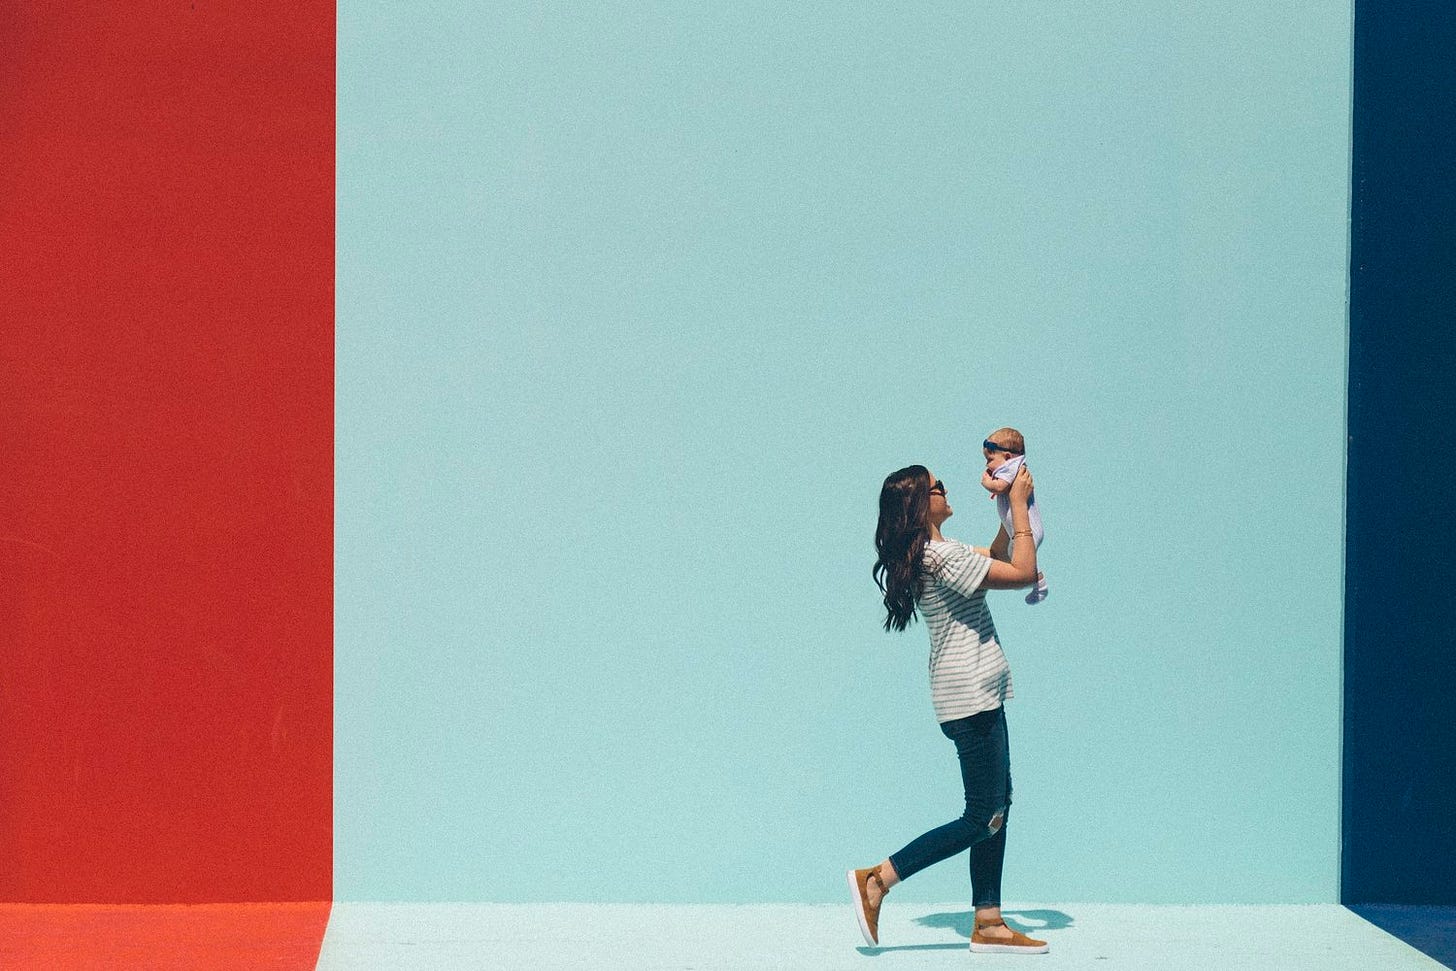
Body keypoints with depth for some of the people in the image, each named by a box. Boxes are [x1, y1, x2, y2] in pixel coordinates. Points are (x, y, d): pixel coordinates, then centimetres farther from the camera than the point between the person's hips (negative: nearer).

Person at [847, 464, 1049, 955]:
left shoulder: (932, 554, 12)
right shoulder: (941, 555, -19)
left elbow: (993, 559, 29)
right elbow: (1022, 573, -19)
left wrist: (1009, 508, 17)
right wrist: (1018, 504, -11)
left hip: (980, 697, 10)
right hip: (971, 697, -10)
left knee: (997, 808, 11)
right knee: (982, 819, -6)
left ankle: (988, 924, 13)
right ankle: (878, 879, -3)